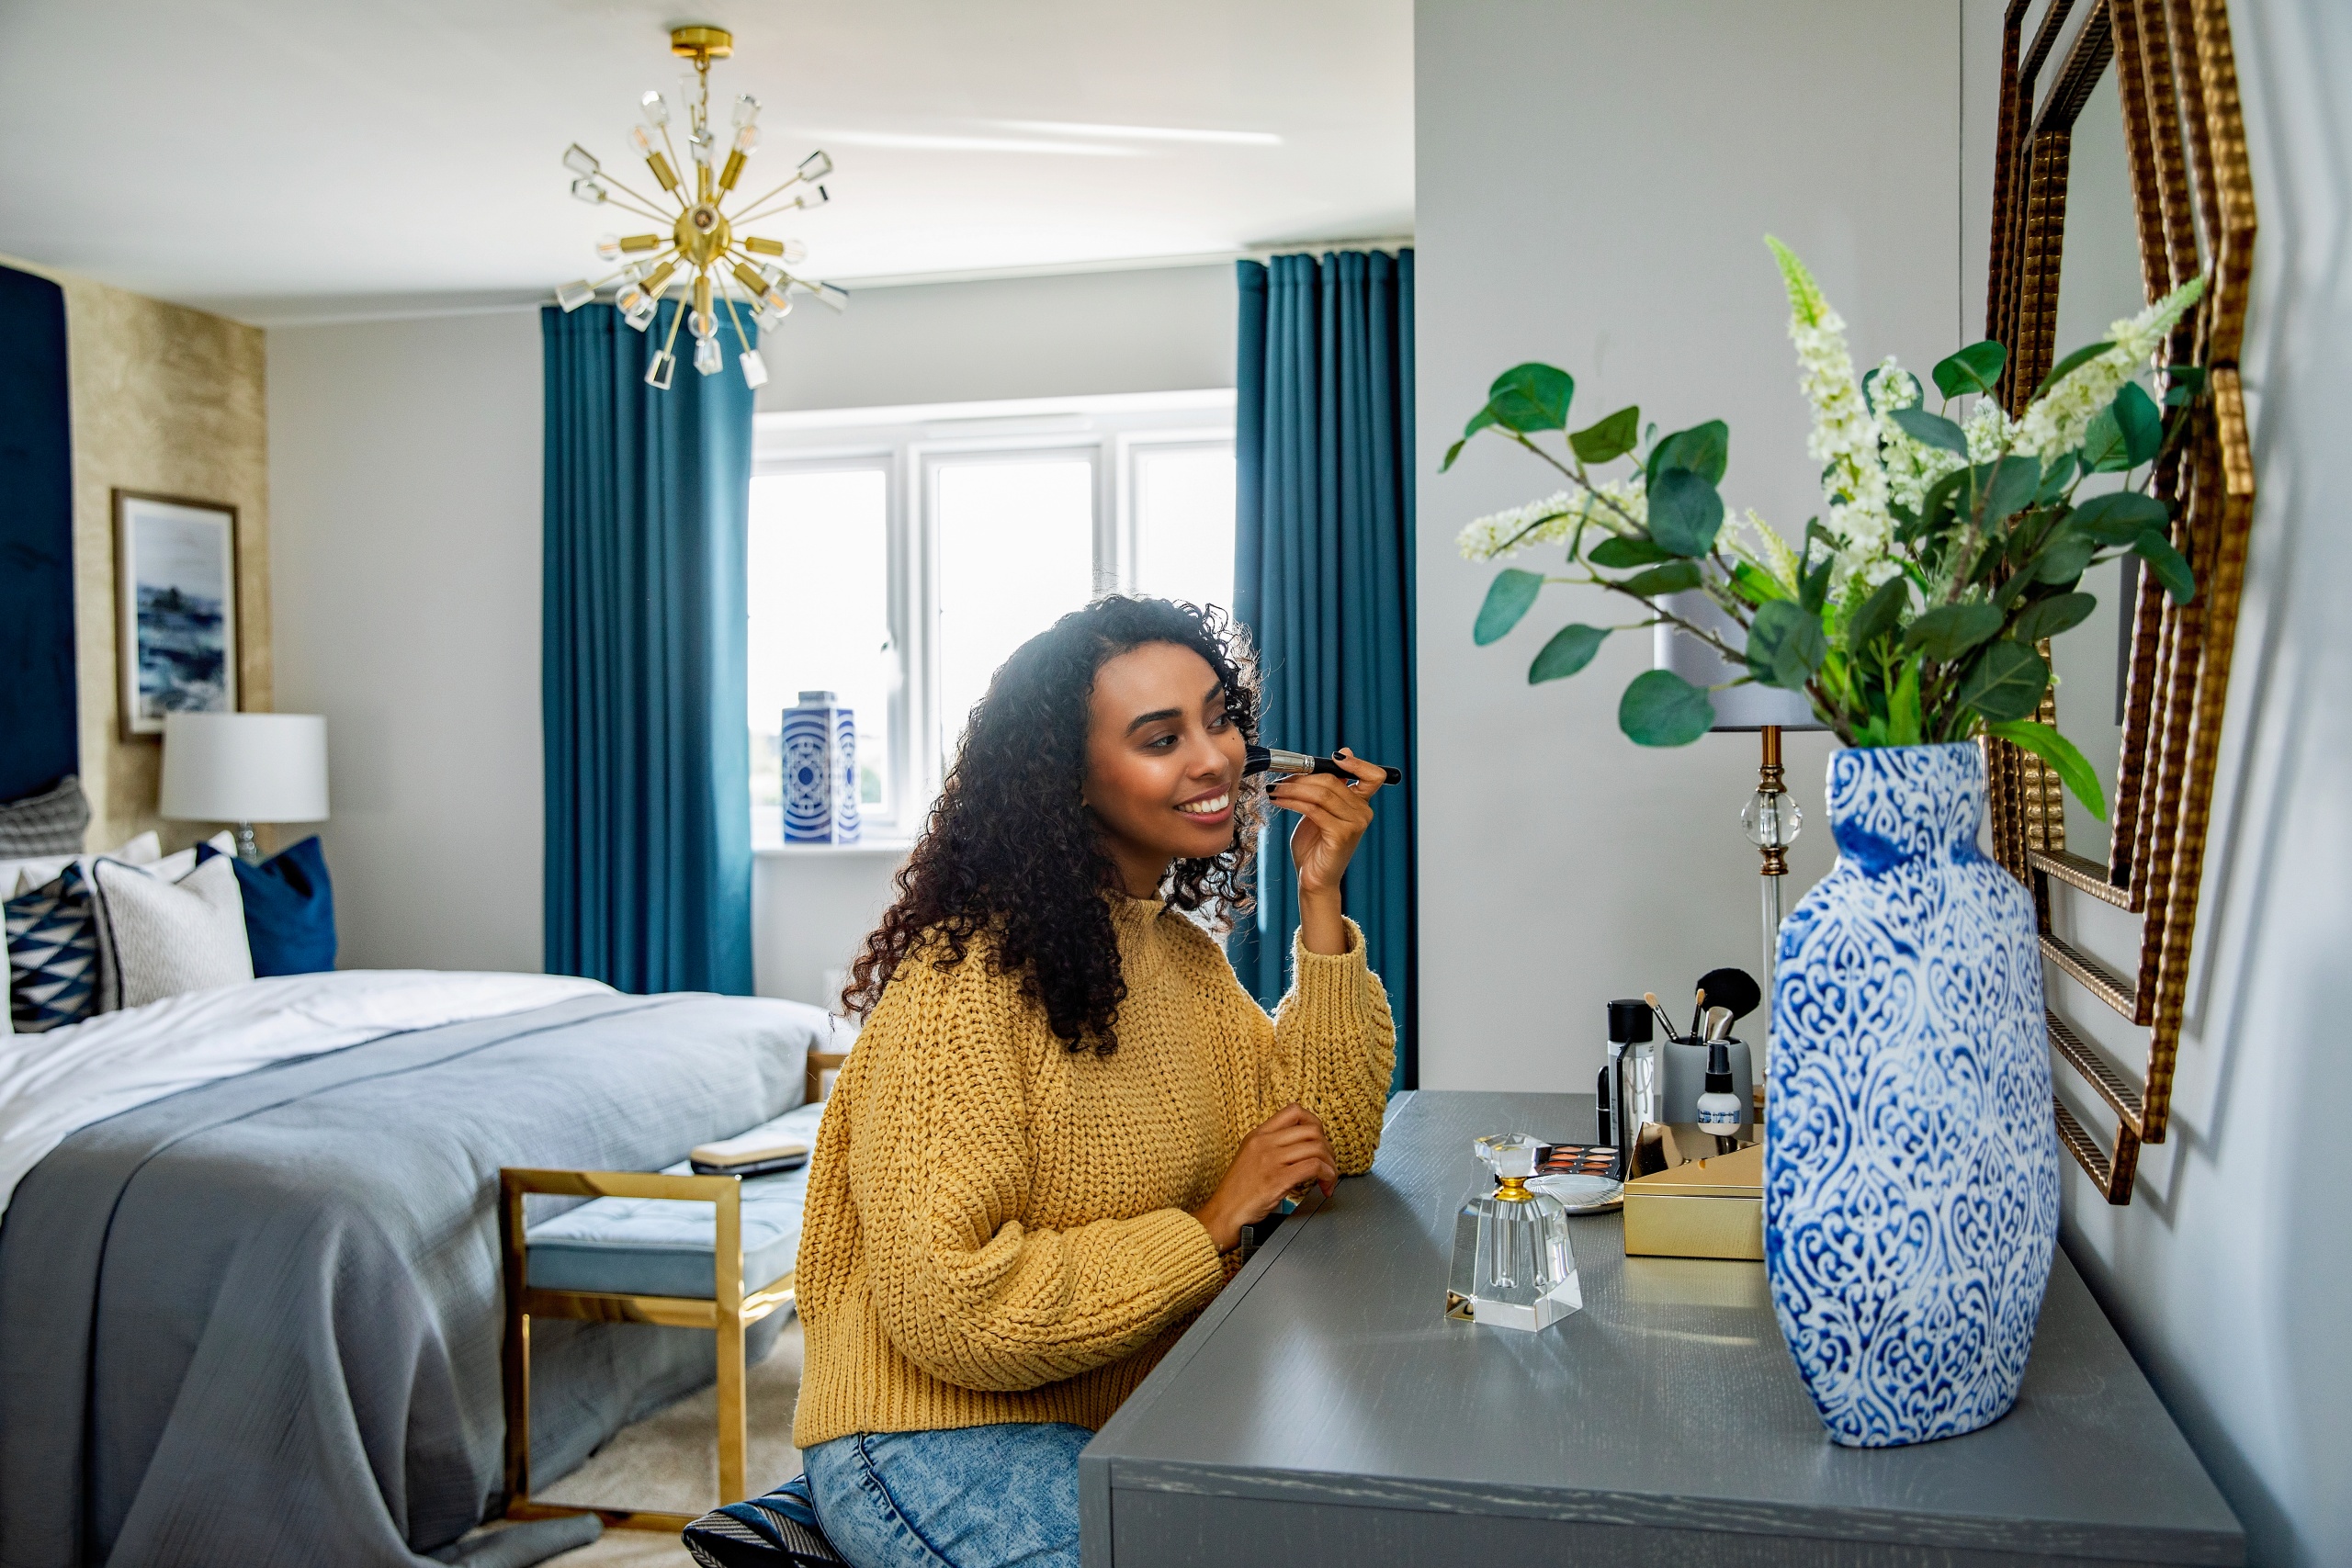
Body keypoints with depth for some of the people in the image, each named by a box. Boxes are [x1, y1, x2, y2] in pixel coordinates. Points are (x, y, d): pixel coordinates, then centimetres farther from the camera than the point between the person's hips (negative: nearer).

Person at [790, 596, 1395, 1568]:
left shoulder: (1183, 952, 8)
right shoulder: (965, 982, -21)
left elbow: (1328, 1146, 1)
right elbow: (948, 1307, -25)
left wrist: (1319, 899, -4)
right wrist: (1208, 1228, -19)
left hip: (1124, 1430, 8)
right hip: (936, 1443, -7)